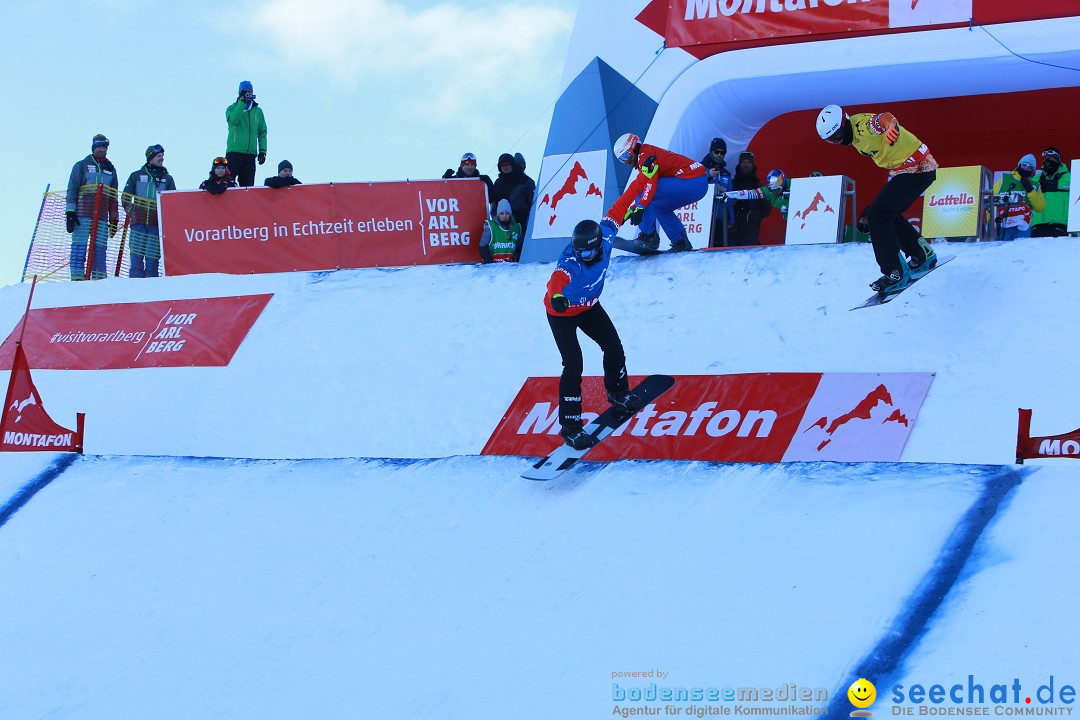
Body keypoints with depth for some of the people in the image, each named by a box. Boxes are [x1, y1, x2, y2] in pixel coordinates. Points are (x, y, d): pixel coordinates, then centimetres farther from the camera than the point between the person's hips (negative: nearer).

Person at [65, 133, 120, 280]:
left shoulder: (110, 169, 20)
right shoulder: (82, 166, 7)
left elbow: (114, 196, 24)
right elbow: (72, 189, 2)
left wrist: (114, 218, 18)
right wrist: (70, 211, -8)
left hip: (102, 217, 4)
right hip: (82, 214, -4)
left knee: (100, 247, -2)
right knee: (79, 245, -9)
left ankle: (99, 278, -1)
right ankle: (77, 277, -11)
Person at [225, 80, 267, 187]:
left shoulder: (258, 111, 14)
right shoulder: (232, 108, 5)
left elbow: (262, 133, 15)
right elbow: (233, 120, -18)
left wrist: (262, 151, 5)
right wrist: (242, 101, -18)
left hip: (251, 154, 3)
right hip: (234, 152, -3)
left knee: (248, 185, 2)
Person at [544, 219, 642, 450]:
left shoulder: (604, 244, -25)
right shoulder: (570, 265, -41)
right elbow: (558, 278, -64)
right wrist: (557, 296, -86)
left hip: (589, 306, 7)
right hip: (562, 313, -7)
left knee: (613, 346, 15)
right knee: (574, 365, -14)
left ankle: (618, 394, 44)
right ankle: (570, 426, -6)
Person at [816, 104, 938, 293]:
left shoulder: (863, 125, -25)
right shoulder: (854, 131, 6)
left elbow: (884, 118, -47)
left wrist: (890, 125, -69)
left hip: (917, 169, -11)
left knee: (878, 214, -15)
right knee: (887, 214, 18)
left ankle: (896, 272, -14)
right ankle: (922, 256, 30)